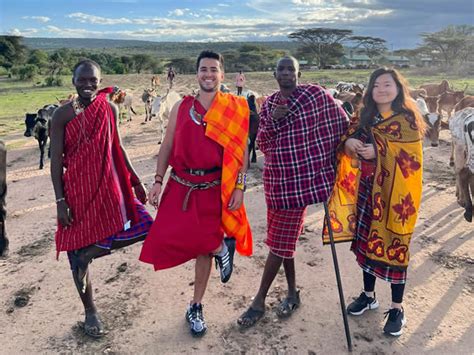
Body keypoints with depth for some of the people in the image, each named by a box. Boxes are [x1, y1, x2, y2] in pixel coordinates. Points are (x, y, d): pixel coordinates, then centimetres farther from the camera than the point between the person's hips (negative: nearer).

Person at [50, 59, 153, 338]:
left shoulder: (110, 109, 4)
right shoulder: (63, 114, -7)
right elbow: (56, 160, -7)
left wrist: (135, 181, 10)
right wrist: (61, 201, -11)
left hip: (109, 185, 3)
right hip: (77, 189, -3)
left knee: (139, 228, -10)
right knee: (77, 254, 7)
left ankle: (88, 254, 12)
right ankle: (90, 311, 28)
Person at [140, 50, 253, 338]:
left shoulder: (235, 109, 1)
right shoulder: (181, 107, 7)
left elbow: (241, 151, 0)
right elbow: (167, 146, 8)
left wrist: (239, 188, -7)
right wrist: (158, 181, 2)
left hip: (213, 188, -2)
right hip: (180, 185, 2)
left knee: (204, 249, 3)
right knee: (166, 237, -14)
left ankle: (196, 308, 27)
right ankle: (221, 248, 13)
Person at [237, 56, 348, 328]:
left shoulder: (315, 95, -6)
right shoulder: (269, 104, 9)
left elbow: (342, 123, 1)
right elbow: (262, 143, 3)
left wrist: (335, 154, 4)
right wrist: (274, 120, -14)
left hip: (300, 178, -6)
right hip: (274, 178, 6)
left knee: (279, 242, 0)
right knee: (283, 239, 13)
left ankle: (260, 301, 13)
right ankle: (293, 293, 30)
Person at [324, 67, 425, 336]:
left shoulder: (408, 119, -6)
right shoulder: (366, 116, 10)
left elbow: (410, 158, -14)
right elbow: (349, 138, 10)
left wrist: (378, 151, -23)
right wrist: (349, 142, -13)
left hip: (394, 191, -5)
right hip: (366, 188, 5)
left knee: (394, 245, 1)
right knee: (366, 240, 12)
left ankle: (397, 308, 15)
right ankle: (369, 295, 30)